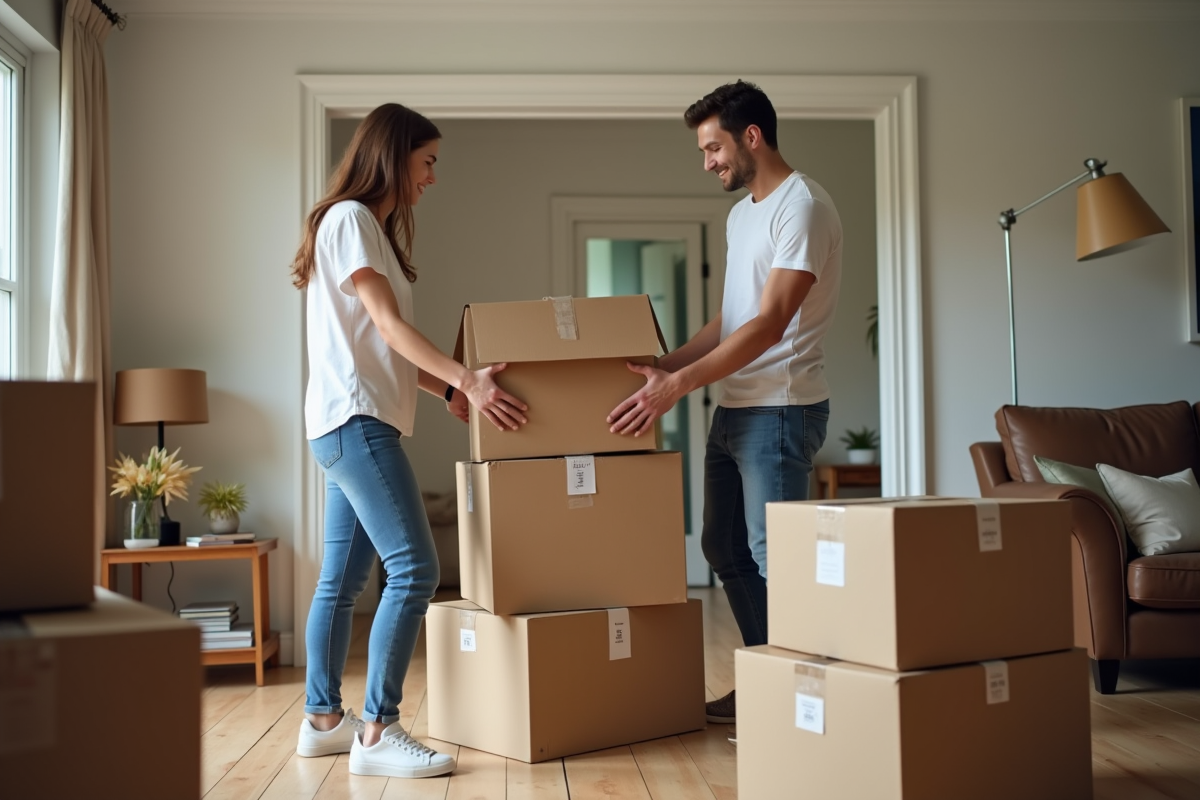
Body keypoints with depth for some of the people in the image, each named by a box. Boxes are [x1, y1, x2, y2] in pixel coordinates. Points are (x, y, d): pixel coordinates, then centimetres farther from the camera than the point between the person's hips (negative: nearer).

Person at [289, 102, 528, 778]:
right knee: (414, 568, -15)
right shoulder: (349, 219, -7)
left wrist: (449, 389, 14)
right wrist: (465, 378, -22)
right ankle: (378, 731, -12)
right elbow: (387, 324, -16)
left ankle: (323, 720, 19)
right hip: (355, 419, -10)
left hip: (355, 425, 10)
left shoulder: (374, 227, 22)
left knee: (343, 579, 11)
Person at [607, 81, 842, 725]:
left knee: (773, 556, -5)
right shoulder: (741, 215, 17)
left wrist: (678, 385, -25)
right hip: (732, 409, 10)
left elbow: (770, 324, -22)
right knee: (724, 548, 14)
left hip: (779, 411, -10)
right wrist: (665, 365, 13)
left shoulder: (802, 207, -14)